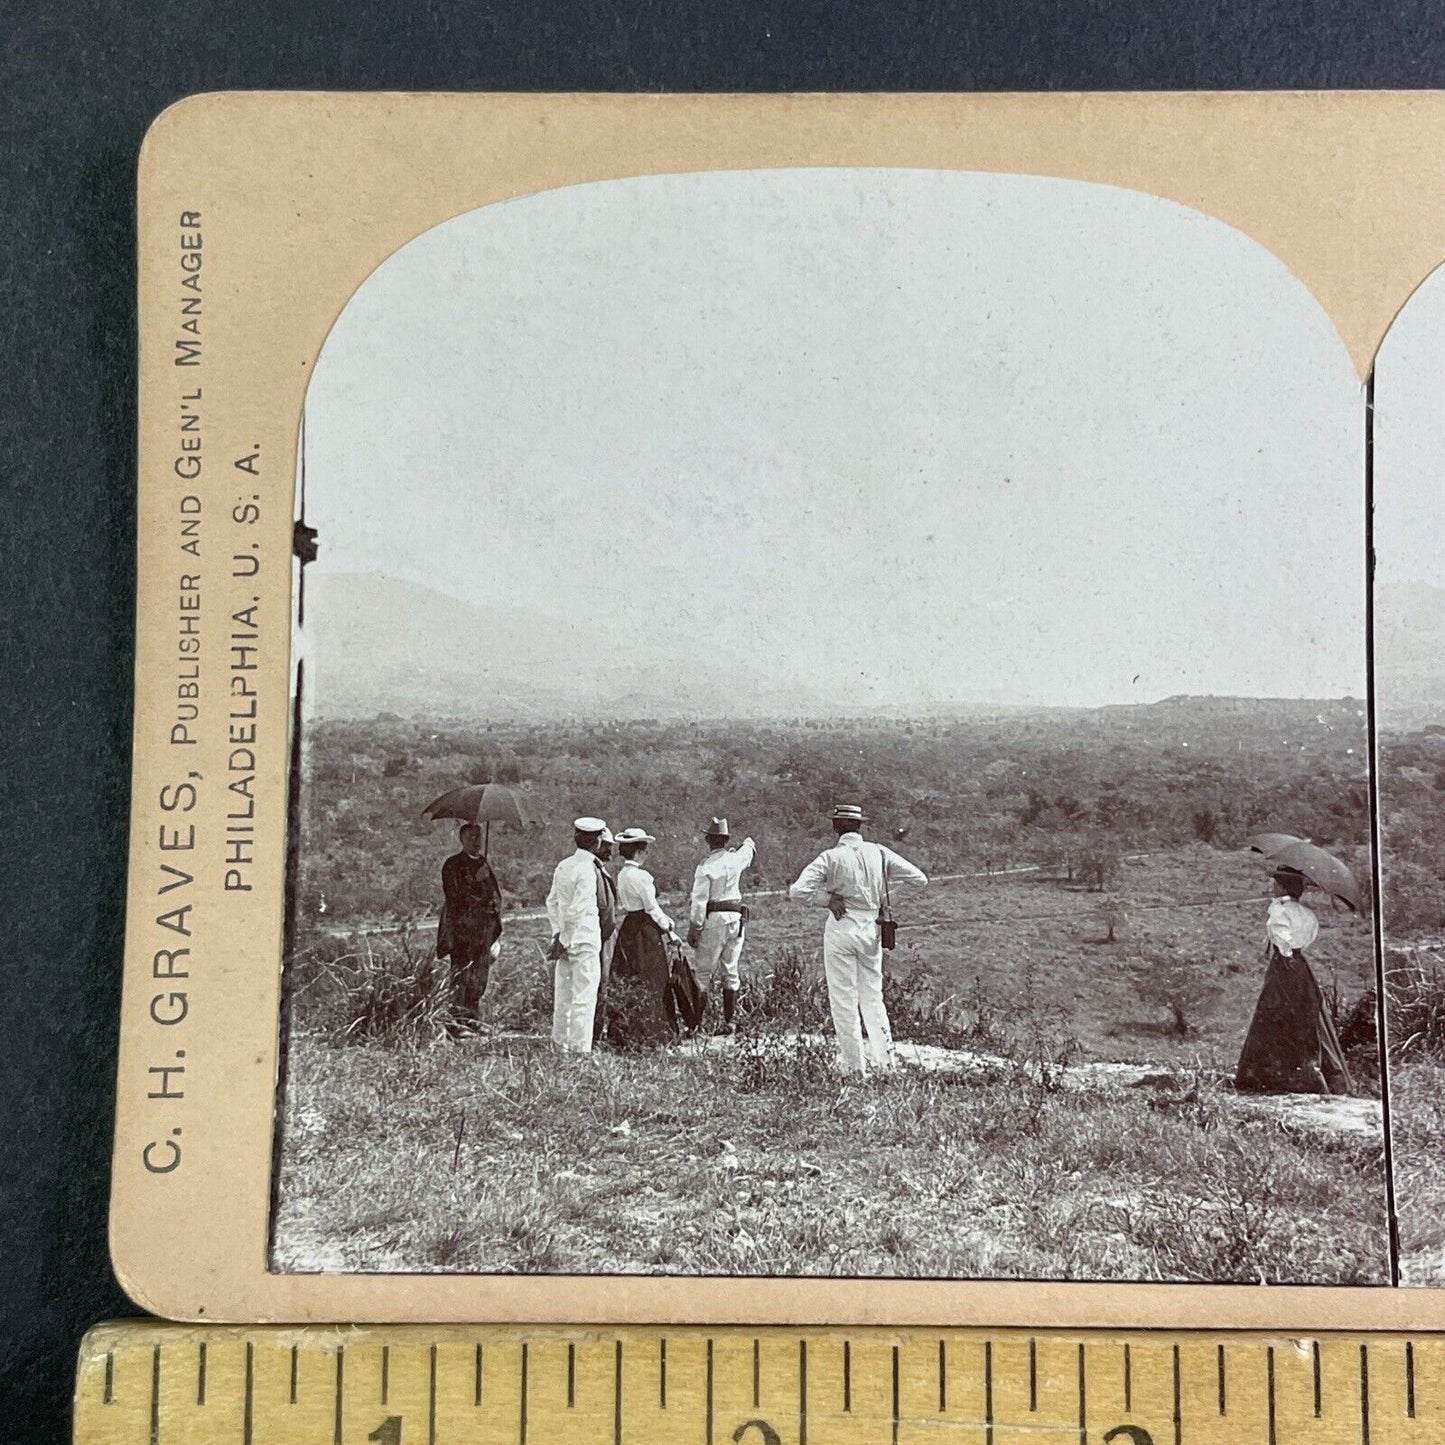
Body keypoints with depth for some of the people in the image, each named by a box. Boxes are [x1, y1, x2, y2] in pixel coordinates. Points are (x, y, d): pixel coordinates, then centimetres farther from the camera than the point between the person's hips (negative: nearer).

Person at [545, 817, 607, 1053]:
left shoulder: (563, 866, 9)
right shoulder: (587, 870, -17)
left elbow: (552, 901, 15)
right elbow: (576, 911, -19)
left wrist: (558, 933, 13)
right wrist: (563, 941, -12)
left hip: (567, 940, 8)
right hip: (585, 941, -8)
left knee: (563, 995, 15)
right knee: (584, 998, -2)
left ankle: (561, 1045, 24)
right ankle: (580, 1048, 0)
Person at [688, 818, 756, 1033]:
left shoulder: (706, 866, -10)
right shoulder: (736, 859, 3)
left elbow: (699, 902, -11)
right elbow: (749, 850, 29)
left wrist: (693, 929, -4)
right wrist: (748, 844, 51)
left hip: (714, 919, -5)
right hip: (736, 918, 5)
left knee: (704, 971, 0)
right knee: (731, 970, 10)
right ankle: (730, 1019, 11)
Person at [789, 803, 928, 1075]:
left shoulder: (830, 857, -9)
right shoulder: (878, 853, 0)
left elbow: (797, 892, -17)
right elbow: (920, 879, 4)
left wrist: (827, 897, -6)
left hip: (841, 928, -3)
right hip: (872, 930, 4)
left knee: (844, 1000, 5)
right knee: (873, 997, 16)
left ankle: (855, 1066, 6)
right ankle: (885, 1060, 15)